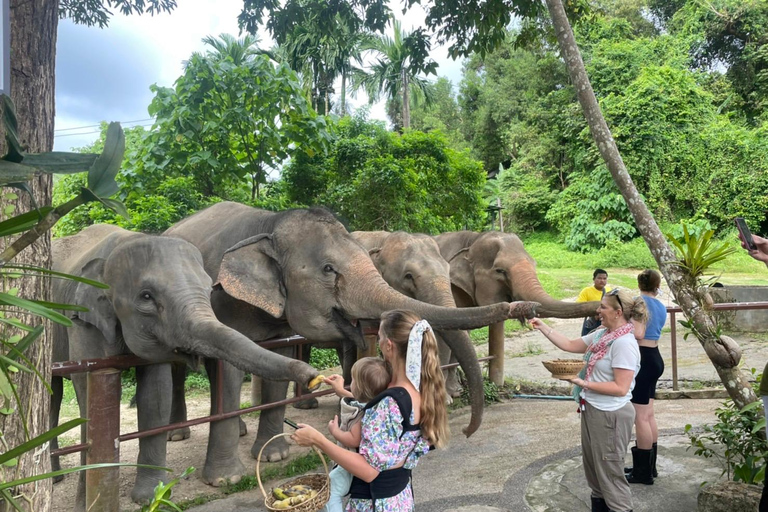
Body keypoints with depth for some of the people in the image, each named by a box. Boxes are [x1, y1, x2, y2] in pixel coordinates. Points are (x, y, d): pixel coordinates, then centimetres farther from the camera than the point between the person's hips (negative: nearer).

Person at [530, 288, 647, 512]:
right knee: (593, 466, 22)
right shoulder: (602, 334, 3)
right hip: (592, 410, 9)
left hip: (610, 415, -9)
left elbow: (620, 388, -25)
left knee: (610, 472, 4)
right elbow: (570, 345, 12)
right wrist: (543, 328, 8)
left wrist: (584, 384, -22)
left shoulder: (624, 343, -23)